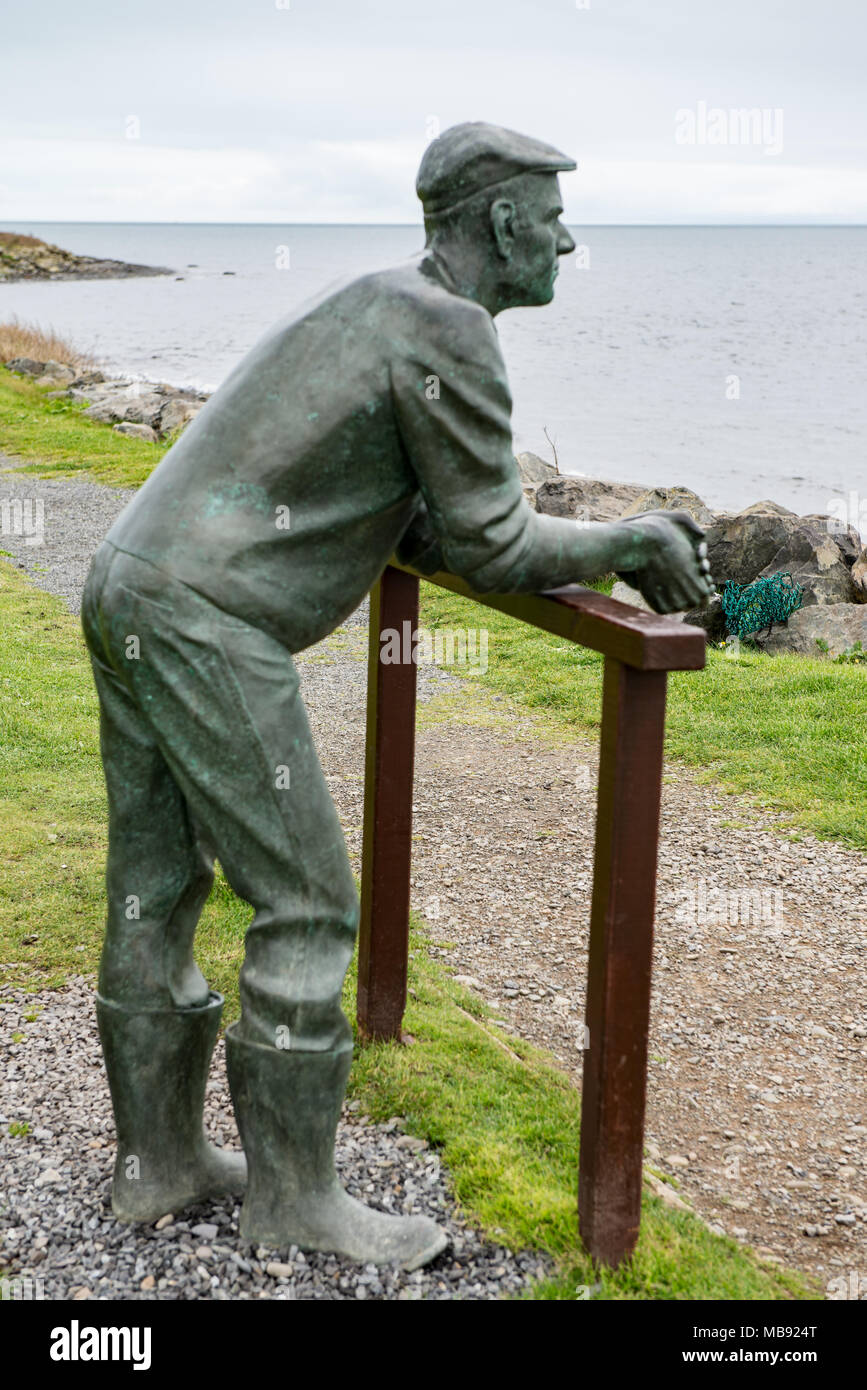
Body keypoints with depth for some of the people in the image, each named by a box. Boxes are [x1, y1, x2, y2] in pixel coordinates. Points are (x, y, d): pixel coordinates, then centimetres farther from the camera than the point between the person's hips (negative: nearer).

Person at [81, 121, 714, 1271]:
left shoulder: (371, 315, 22)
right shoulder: (453, 330, -11)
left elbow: (429, 531, 24)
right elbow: (489, 547, -7)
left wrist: (612, 555, 19)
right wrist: (634, 540, 7)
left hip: (130, 599, 10)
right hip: (208, 629, -10)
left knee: (155, 892, 15)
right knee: (306, 909, -1)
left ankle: (158, 1159, 26)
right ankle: (293, 1190, 11)